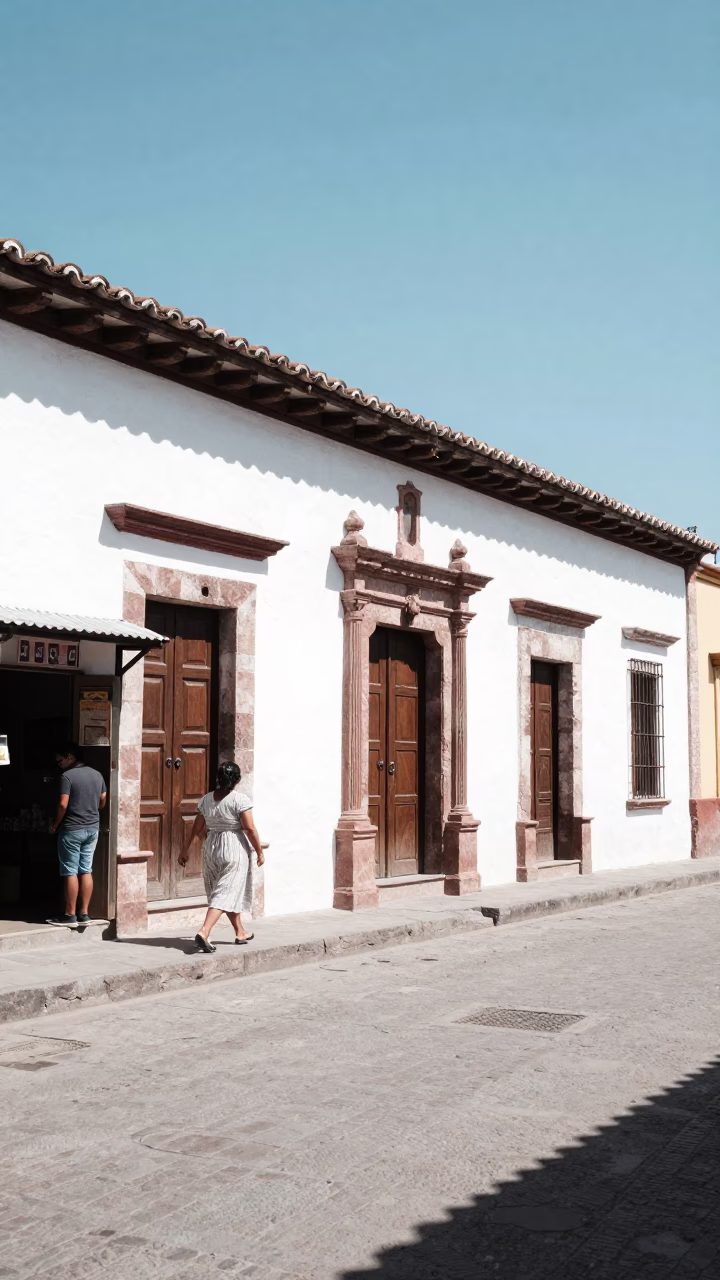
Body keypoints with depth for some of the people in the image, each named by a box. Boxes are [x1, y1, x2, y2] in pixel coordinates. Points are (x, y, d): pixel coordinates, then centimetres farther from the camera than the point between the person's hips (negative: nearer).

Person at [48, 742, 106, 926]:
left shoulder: (67, 776, -13)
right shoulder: (97, 775, 8)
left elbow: (63, 805, -17)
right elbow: (103, 802, 14)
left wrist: (55, 824, -3)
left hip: (72, 829, -7)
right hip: (93, 828, 7)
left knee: (70, 872, -1)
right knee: (86, 871, 9)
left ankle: (70, 915, 3)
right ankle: (84, 913, 10)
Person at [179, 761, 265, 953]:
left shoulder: (206, 799, 3)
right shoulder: (240, 799, -12)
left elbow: (197, 828, 8)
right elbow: (250, 829, -14)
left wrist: (186, 849, 18)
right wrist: (259, 851, -4)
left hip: (211, 849, 6)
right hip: (234, 849, -6)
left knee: (230, 892, 19)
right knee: (226, 893, -6)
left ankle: (240, 933, 30)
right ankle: (204, 932, -20)